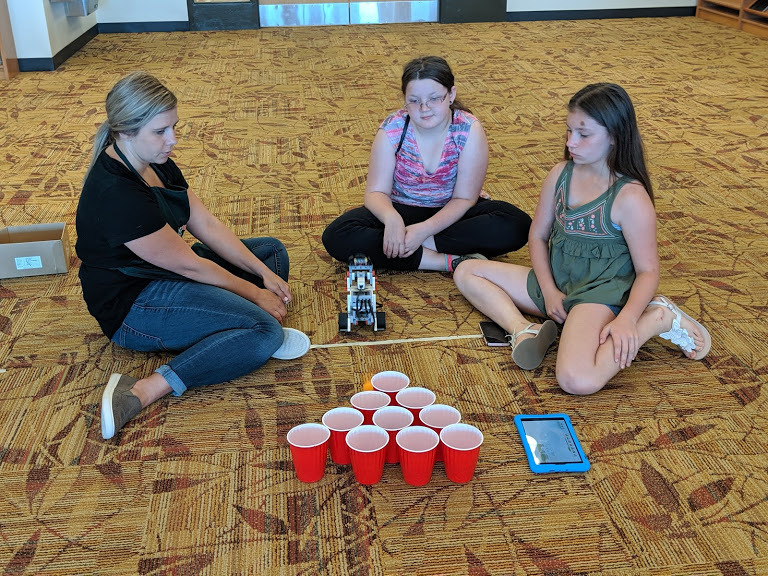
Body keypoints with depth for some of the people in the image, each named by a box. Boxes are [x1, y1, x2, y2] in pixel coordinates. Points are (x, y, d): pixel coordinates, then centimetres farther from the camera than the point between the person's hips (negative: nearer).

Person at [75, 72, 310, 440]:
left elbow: (207, 225, 2)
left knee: (273, 252, 13)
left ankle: (255, 333, -14)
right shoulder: (115, 194, -28)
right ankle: (143, 392, -28)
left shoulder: (156, 163, 2)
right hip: (134, 305, -11)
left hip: (165, 272, 11)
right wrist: (255, 293, -14)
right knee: (265, 332, -25)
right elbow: (189, 265, -23)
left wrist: (264, 272, -5)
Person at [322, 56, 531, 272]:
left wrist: (425, 230, -30)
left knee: (517, 225, -27)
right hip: (401, 212, 1)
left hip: (451, 214, 0)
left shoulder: (469, 131, -17)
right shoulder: (392, 130, -14)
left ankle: (425, 243, -24)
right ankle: (450, 261, -28)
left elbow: (464, 198, -15)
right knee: (336, 236, -27)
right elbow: (376, 191, -13)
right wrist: (391, 218, -37)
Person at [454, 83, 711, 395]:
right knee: (467, 272, 3)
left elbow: (647, 271, -12)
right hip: (553, 283, 7)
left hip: (599, 294, -7)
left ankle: (658, 318, -11)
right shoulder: (560, 175, 0)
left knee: (577, 380, -34)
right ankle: (523, 330, -18)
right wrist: (549, 290, -7)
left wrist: (626, 319, -29)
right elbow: (538, 236, 7)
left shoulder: (631, 198, -18)